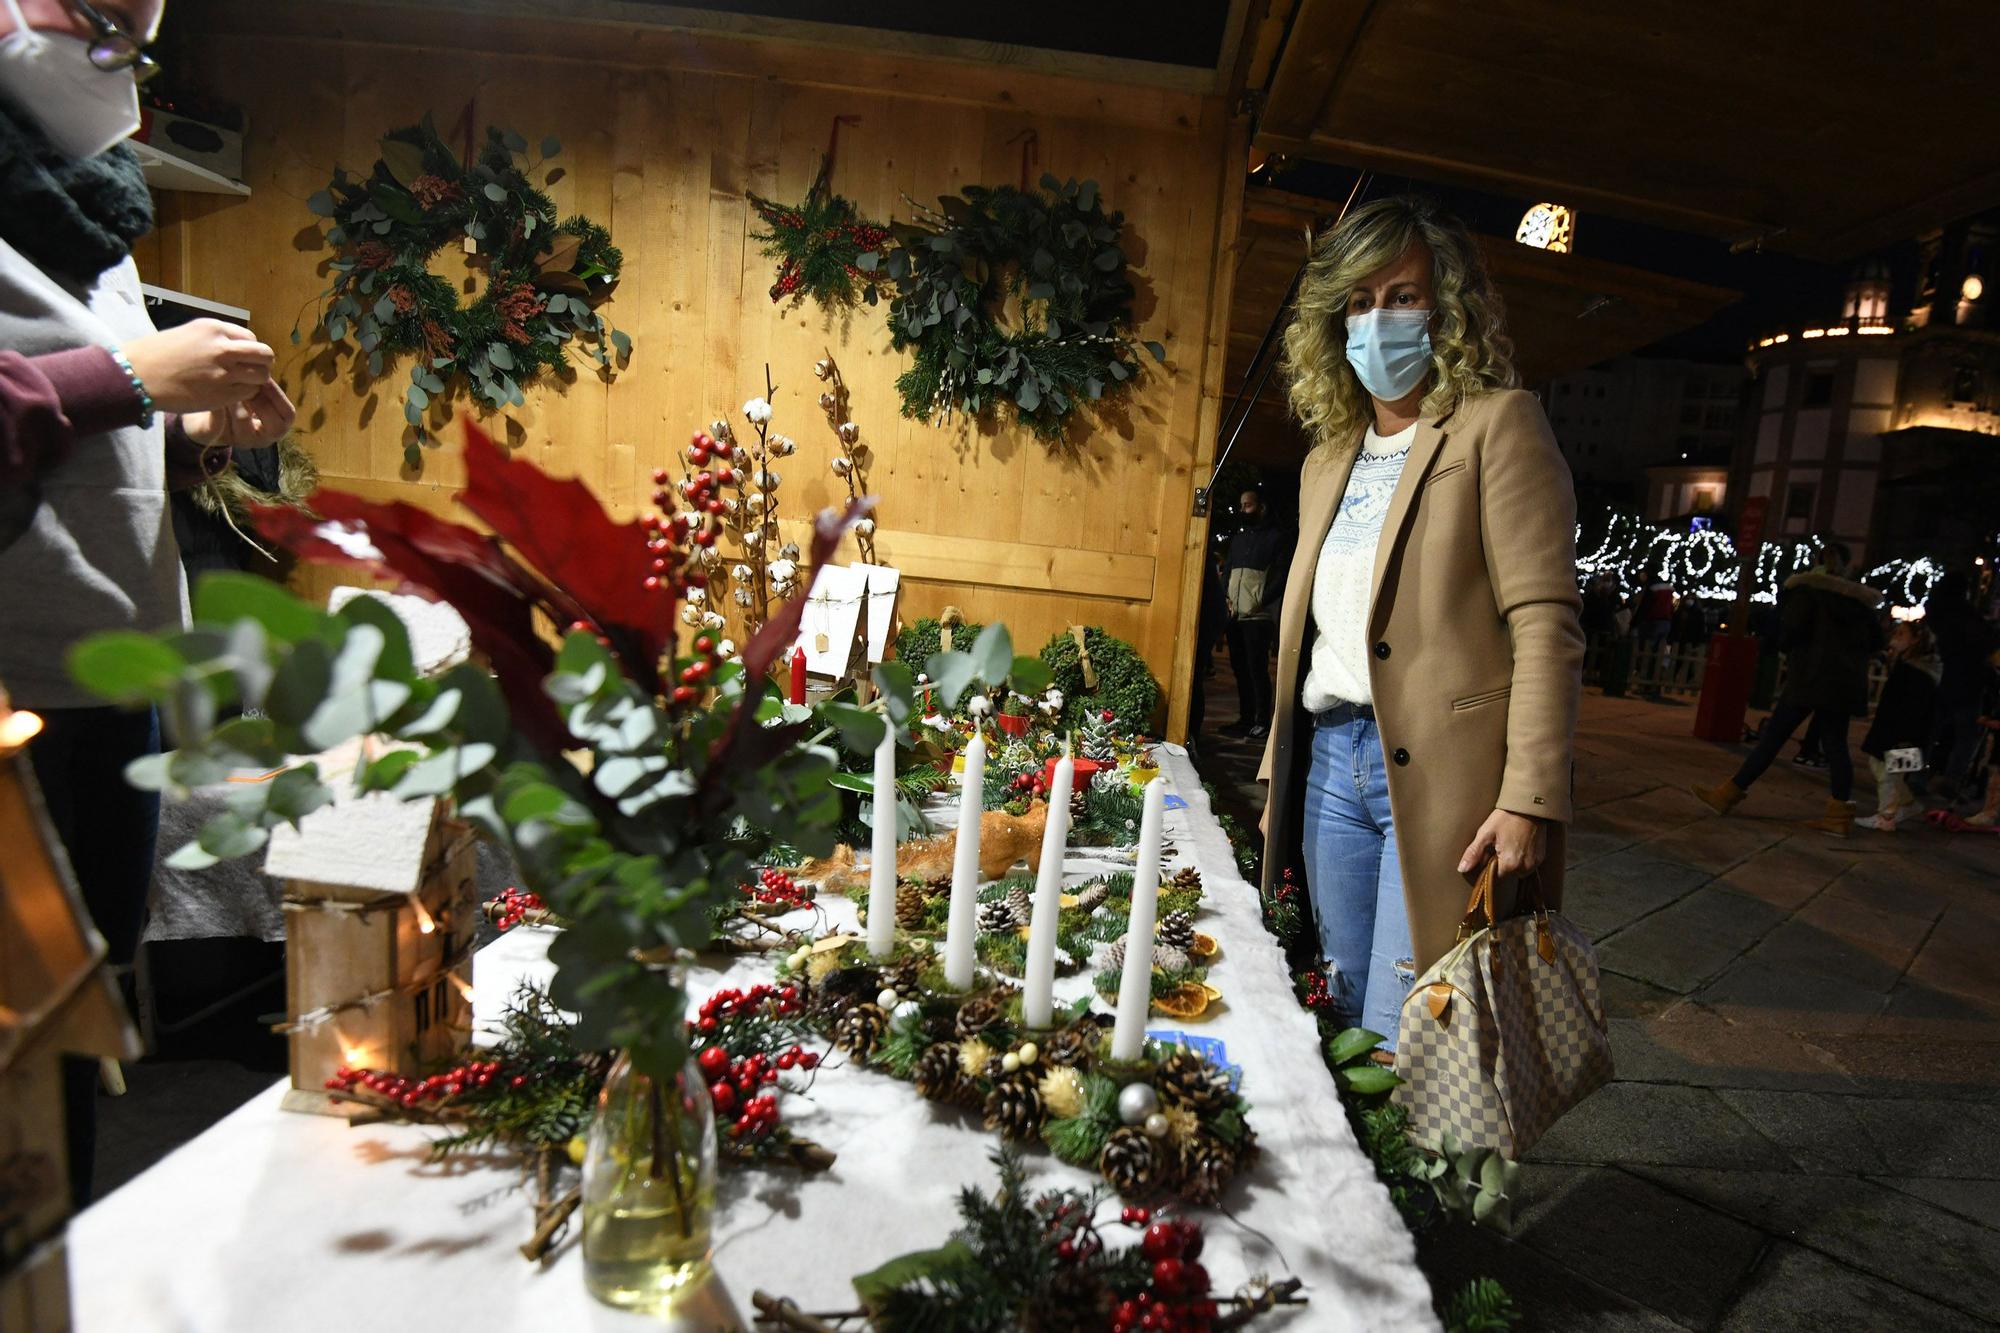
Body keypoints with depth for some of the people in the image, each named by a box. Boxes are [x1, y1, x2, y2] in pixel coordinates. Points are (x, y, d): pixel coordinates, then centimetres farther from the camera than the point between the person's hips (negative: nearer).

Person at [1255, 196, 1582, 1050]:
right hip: (1329, 762, 7)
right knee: (1349, 1022, 14)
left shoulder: (1498, 425, -2)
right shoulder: (1327, 458, 18)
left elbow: (1546, 621, -11)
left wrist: (1530, 799, -18)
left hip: (1439, 772, -6)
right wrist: (1277, 774, 17)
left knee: (1399, 1046, -4)